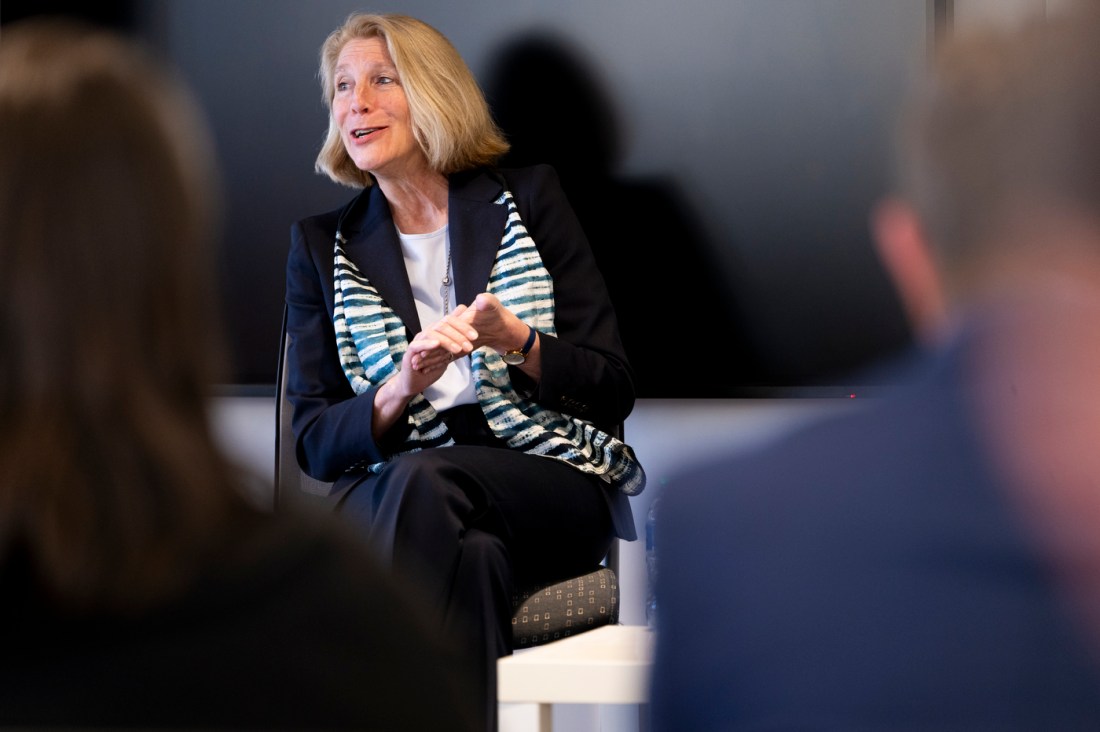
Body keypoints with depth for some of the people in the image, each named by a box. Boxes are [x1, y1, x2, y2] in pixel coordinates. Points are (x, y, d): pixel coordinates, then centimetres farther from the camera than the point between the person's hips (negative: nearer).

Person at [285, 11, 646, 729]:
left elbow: (614, 390, 7)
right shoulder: (321, 244, 16)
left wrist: (519, 344, -14)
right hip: (390, 492, 1)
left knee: (424, 482, -36)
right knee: (470, 553, -38)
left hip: (555, 490, -1)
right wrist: (403, 388, -12)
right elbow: (314, 442, 9)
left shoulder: (529, 197, 11)